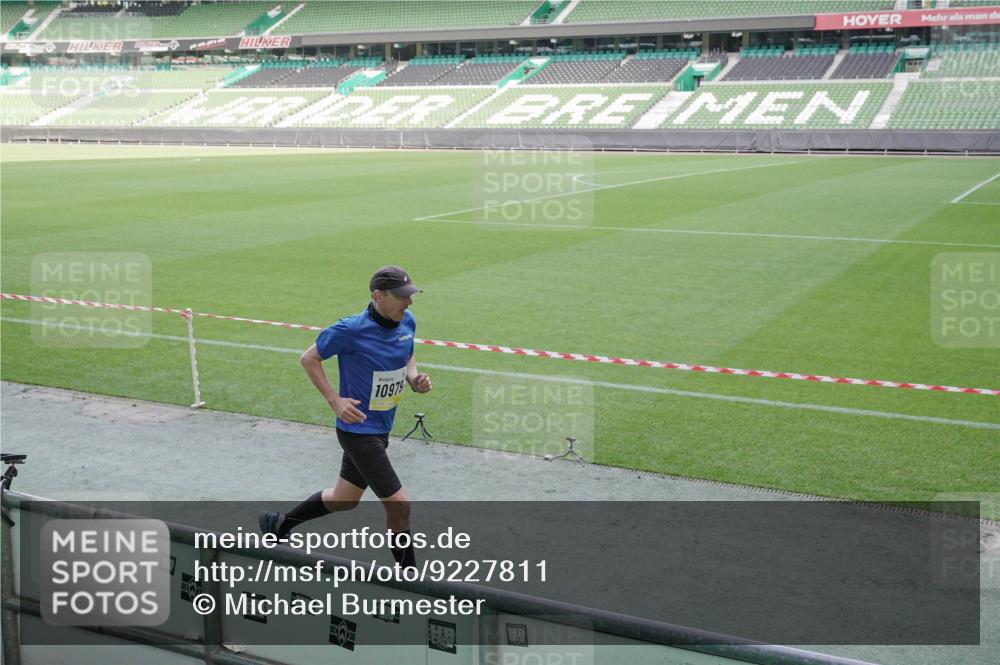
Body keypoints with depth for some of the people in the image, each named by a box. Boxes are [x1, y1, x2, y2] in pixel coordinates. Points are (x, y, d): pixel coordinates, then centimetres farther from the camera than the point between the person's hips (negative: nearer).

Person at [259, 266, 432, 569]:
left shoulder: (407, 322, 0)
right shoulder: (351, 329, -21)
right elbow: (309, 359, -8)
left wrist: (414, 378, -4)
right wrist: (335, 401, -16)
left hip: (381, 428, 8)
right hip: (357, 430, -8)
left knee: (344, 499, 24)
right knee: (399, 505, -9)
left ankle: (279, 524, 45)